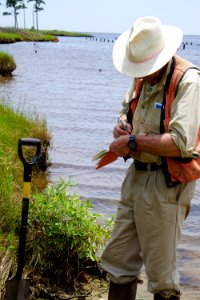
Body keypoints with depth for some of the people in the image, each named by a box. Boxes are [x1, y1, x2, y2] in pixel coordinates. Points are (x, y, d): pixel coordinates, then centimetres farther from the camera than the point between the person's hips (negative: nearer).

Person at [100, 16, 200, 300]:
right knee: (118, 259, 15)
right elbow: (126, 111, 24)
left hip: (166, 184, -8)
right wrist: (121, 128, 0)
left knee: (161, 273, 5)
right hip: (136, 176, 8)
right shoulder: (142, 77, 7)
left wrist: (133, 141, -16)